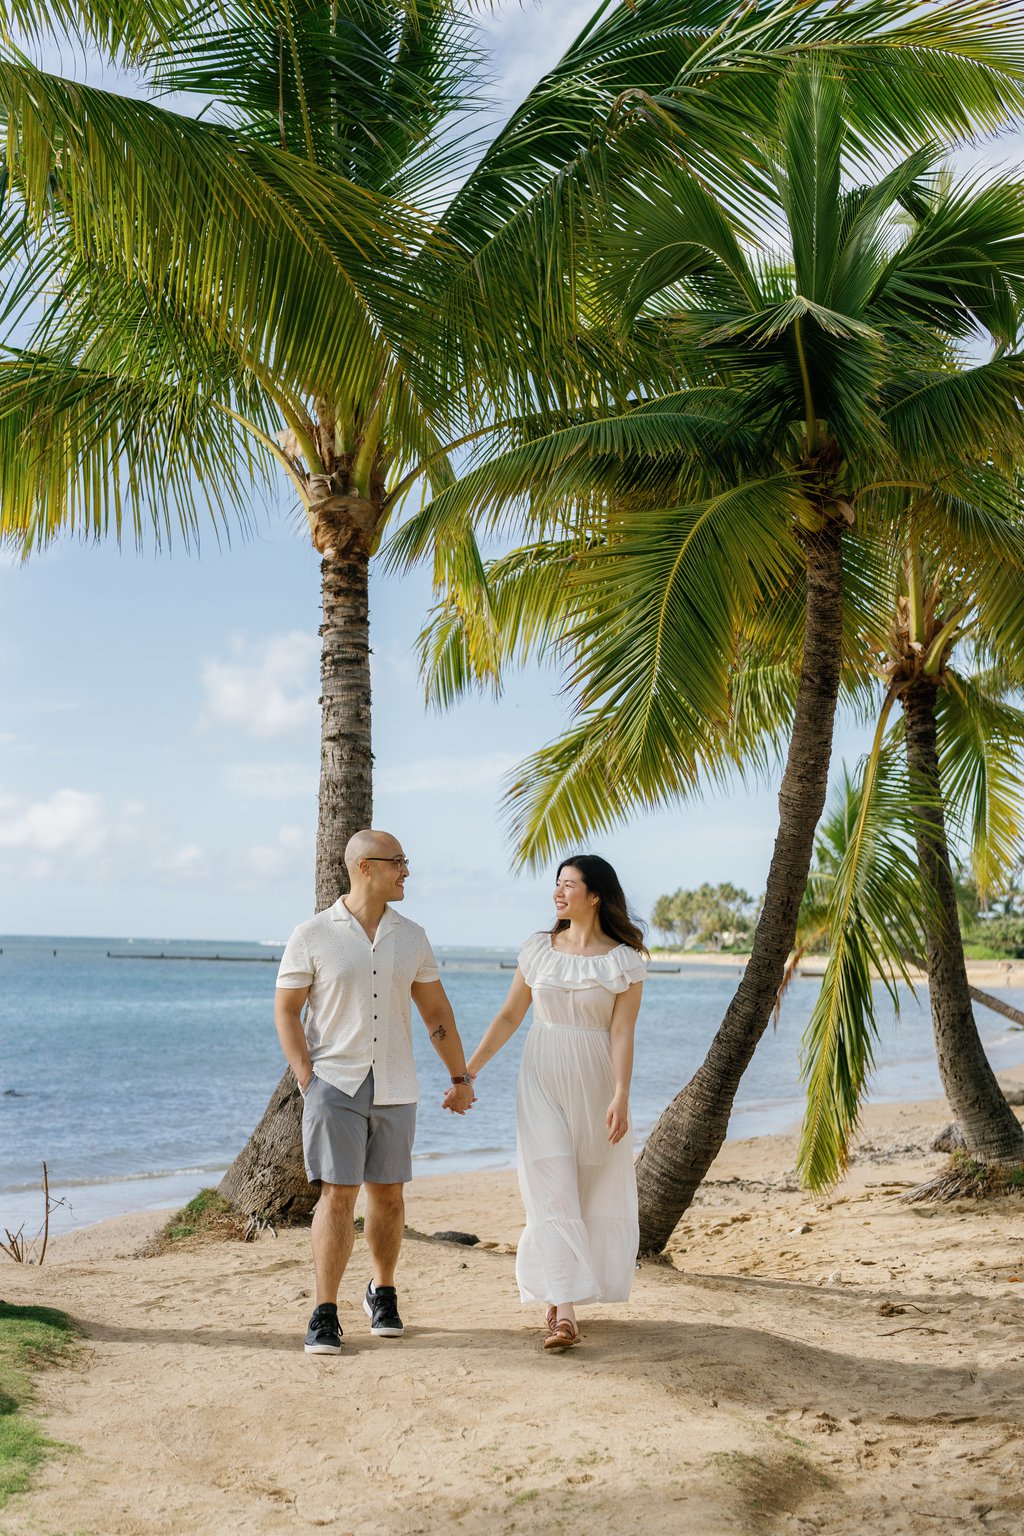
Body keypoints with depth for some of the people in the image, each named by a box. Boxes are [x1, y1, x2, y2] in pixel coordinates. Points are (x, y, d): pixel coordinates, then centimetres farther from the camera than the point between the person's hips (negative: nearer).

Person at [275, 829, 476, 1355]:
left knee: (388, 1194, 10)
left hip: (394, 1088, 4)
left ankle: (383, 1293, 30)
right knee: (337, 1194, -8)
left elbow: (436, 1012, 13)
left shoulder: (411, 937, 8)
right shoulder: (312, 936, -4)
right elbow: (286, 1010, -2)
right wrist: (306, 1077, -10)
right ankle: (324, 1315, 0)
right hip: (335, 1084, -3)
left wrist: (461, 1077, 12)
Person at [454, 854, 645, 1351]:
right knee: (552, 1192, -6)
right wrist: (468, 1069, 3)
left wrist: (621, 1095, -19)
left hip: (595, 1084, -1)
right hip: (542, 1081, 1)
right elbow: (508, 1016, 8)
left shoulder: (623, 960, -3)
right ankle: (563, 1310, -5)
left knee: (593, 1191, 7)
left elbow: (622, 1032, -9)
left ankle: (557, 1294, 28)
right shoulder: (539, 949, 4)